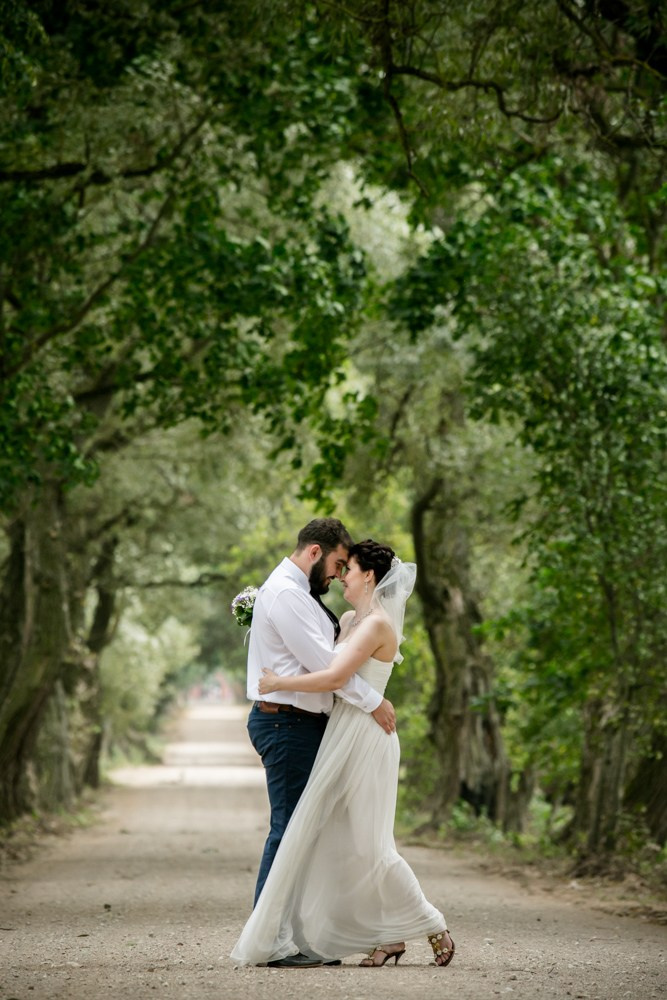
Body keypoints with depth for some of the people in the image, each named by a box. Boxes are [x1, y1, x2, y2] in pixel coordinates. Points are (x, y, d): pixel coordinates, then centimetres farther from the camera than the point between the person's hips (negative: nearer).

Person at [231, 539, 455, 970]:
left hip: (364, 738, -9)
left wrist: (279, 683, -13)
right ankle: (390, 936, 11)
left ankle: (435, 929, 6)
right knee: (340, 843, 6)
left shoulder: (377, 623, -12)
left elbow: (334, 677, -21)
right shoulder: (349, 620, 15)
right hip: (343, 737, 9)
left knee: (367, 845, -6)